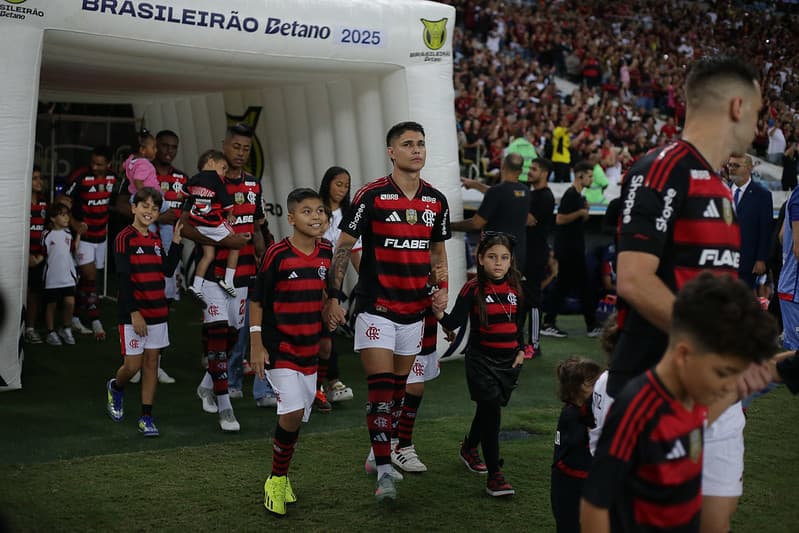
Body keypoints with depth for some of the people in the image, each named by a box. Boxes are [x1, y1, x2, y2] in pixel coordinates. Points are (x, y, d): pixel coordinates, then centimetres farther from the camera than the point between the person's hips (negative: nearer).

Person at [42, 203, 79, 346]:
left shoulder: (68, 233, 5)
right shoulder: (47, 234, -8)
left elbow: (73, 249, 9)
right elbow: (42, 254, -3)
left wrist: (78, 234, 5)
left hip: (67, 275, 3)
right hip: (52, 276, -3)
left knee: (70, 302, -4)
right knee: (51, 305, 7)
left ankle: (66, 329, 16)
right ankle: (51, 333, 19)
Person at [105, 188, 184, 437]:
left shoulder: (156, 240, 11)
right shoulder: (125, 238, -9)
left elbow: (167, 270, 8)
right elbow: (123, 279, -14)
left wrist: (176, 241, 3)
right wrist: (134, 313, -18)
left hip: (157, 311, 6)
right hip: (133, 312, -6)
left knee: (151, 362, 6)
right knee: (133, 364, -3)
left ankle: (146, 417, 11)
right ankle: (115, 387, 31)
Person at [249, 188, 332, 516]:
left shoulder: (326, 252, 3)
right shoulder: (277, 254, -13)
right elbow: (256, 299, -7)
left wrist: (326, 331, 17)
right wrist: (256, 343, -10)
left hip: (309, 348, 6)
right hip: (279, 347, -6)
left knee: (297, 419, 11)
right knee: (292, 411, -17)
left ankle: (281, 478, 30)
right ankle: (276, 481, 3)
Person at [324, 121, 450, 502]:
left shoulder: (436, 201, 7)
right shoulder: (371, 195, -8)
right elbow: (344, 246, -5)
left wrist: (441, 288, 2)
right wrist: (332, 296, -10)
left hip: (414, 310, 5)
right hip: (376, 308, -5)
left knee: (398, 389, 13)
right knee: (379, 389, -11)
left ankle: (380, 451, 30)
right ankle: (384, 473, -9)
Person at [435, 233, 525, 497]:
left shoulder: (516, 287, 3)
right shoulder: (473, 289, -11)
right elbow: (455, 322, -17)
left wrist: (521, 351, 9)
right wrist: (440, 313, -36)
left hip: (509, 360, 5)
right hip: (481, 359, -5)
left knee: (489, 409, 18)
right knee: (491, 410, -14)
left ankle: (469, 447, 47)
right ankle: (494, 475, -10)